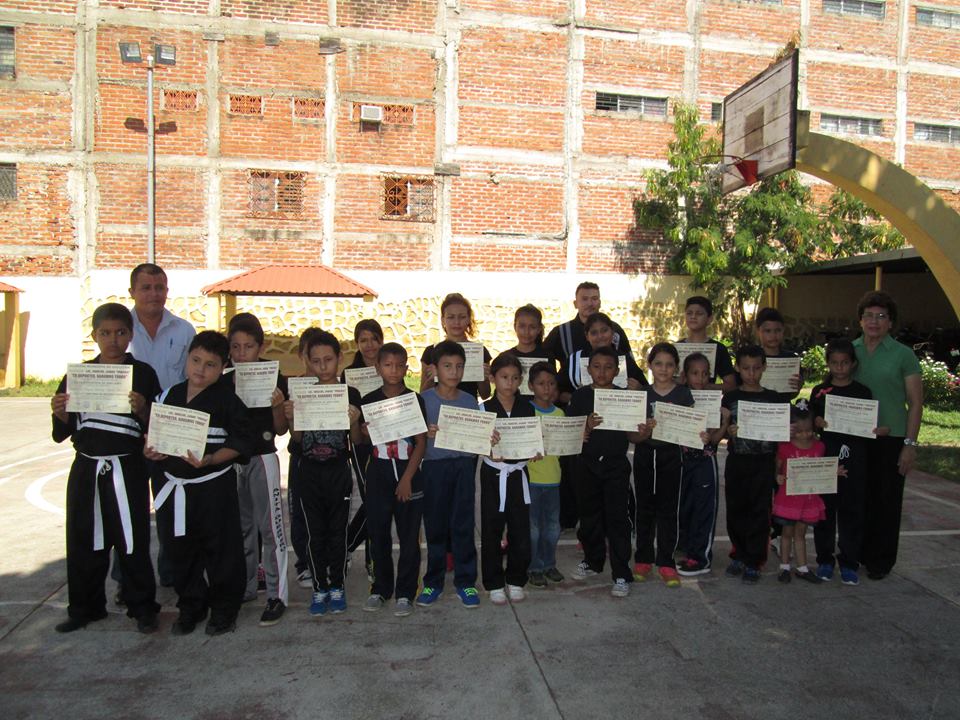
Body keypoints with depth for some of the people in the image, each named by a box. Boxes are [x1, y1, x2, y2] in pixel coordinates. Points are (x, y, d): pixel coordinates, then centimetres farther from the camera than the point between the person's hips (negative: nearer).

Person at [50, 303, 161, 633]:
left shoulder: (143, 374, -2)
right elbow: (61, 433, 7)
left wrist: (142, 410, -23)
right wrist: (60, 414, -13)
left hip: (127, 469, -3)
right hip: (86, 469, 3)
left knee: (132, 540, 3)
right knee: (83, 541, 11)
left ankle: (142, 606, 18)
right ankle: (85, 607, 29)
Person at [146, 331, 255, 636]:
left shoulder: (227, 399, -9)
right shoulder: (168, 395, 7)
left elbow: (241, 442, -11)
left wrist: (209, 459, -22)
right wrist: (150, 450, -3)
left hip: (214, 487, -5)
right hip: (173, 485, 5)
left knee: (221, 549, 5)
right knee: (180, 549, 15)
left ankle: (224, 610, 23)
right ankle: (190, 607, 33)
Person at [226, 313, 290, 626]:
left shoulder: (274, 379, -8)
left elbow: (281, 430, -3)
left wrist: (278, 407, -22)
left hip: (263, 457, -4)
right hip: (231, 458, 4)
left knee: (270, 526, -2)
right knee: (241, 526, 16)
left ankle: (277, 594, 6)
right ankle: (245, 587, 31)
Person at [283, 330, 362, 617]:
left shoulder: (350, 394, -4)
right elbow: (297, 441, 2)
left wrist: (353, 422, -22)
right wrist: (291, 419, -17)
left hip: (339, 471, -1)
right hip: (309, 471, 1)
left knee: (338, 530, 8)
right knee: (315, 532, 8)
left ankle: (337, 586, 22)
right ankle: (319, 587, 21)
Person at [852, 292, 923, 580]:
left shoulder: (903, 355, -2)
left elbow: (915, 403, -3)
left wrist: (910, 444, -9)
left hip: (891, 438, -2)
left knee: (887, 499, 6)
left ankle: (881, 560, 19)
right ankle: (858, 553, 23)